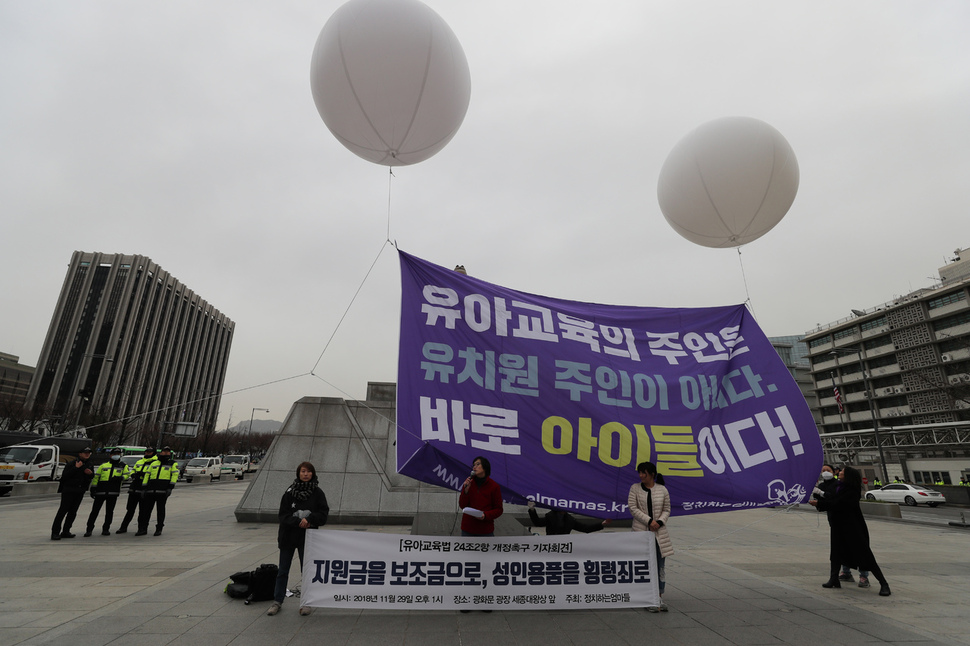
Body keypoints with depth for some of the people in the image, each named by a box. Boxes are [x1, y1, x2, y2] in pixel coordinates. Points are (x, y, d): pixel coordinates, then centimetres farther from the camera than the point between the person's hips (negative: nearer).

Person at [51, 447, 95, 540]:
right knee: (63, 510, -7)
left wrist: (90, 473, -3)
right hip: (68, 491, -6)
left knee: (73, 512, 7)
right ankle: (55, 532, -3)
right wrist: (76, 468, -22)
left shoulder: (90, 466, 12)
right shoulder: (71, 464, -6)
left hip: (80, 492, 6)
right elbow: (64, 476, -16)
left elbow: (91, 478, 20)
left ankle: (65, 532, 13)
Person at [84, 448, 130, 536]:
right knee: (95, 510, 1)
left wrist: (120, 477, -16)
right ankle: (89, 529, 11)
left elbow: (127, 474, 5)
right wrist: (93, 488, 5)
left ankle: (105, 529, 15)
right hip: (101, 491, 1)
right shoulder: (104, 465, 14)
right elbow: (96, 477, 13)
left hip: (113, 492, -1)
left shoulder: (123, 466, 13)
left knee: (109, 511, 4)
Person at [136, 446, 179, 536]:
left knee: (160, 510, 1)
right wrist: (143, 488, 6)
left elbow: (175, 475, -2)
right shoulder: (153, 464, 18)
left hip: (163, 491, -3)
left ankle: (159, 529, 11)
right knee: (145, 509, 4)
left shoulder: (173, 464, 7)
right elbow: (147, 475, 16)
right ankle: (142, 529, 15)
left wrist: (170, 488, -13)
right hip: (150, 490, 3)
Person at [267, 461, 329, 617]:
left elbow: (323, 514, -7)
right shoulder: (290, 492, -3)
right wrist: (298, 521, -20)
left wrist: (309, 519, -23)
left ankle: (306, 603, 21)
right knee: (283, 571, 12)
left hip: (307, 538, -1)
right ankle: (277, 602, 28)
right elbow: (283, 515, -7)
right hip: (288, 536, 1)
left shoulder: (317, 493, -4)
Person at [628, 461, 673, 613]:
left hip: (659, 532, 1)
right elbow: (632, 508, -7)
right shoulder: (635, 488, -2)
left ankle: (660, 599, 20)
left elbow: (667, 510, 5)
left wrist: (659, 522, -13)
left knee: (660, 566, 8)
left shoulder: (662, 490, 1)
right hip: (641, 531, -1)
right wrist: (649, 521, -15)